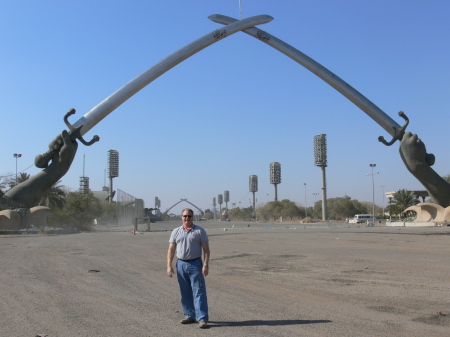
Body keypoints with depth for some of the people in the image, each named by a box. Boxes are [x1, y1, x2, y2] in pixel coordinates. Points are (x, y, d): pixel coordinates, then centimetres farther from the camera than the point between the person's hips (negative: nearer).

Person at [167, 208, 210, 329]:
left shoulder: (200, 231, 1)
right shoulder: (176, 232, 9)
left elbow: (206, 249, -1)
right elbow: (171, 250, 9)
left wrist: (205, 265, -10)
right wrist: (169, 266, 1)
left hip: (195, 264, -3)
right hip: (181, 264, 4)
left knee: (199, 292, -5)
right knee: (185, 292, 10)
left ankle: (202, 318, -3)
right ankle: (189, 316, 22)